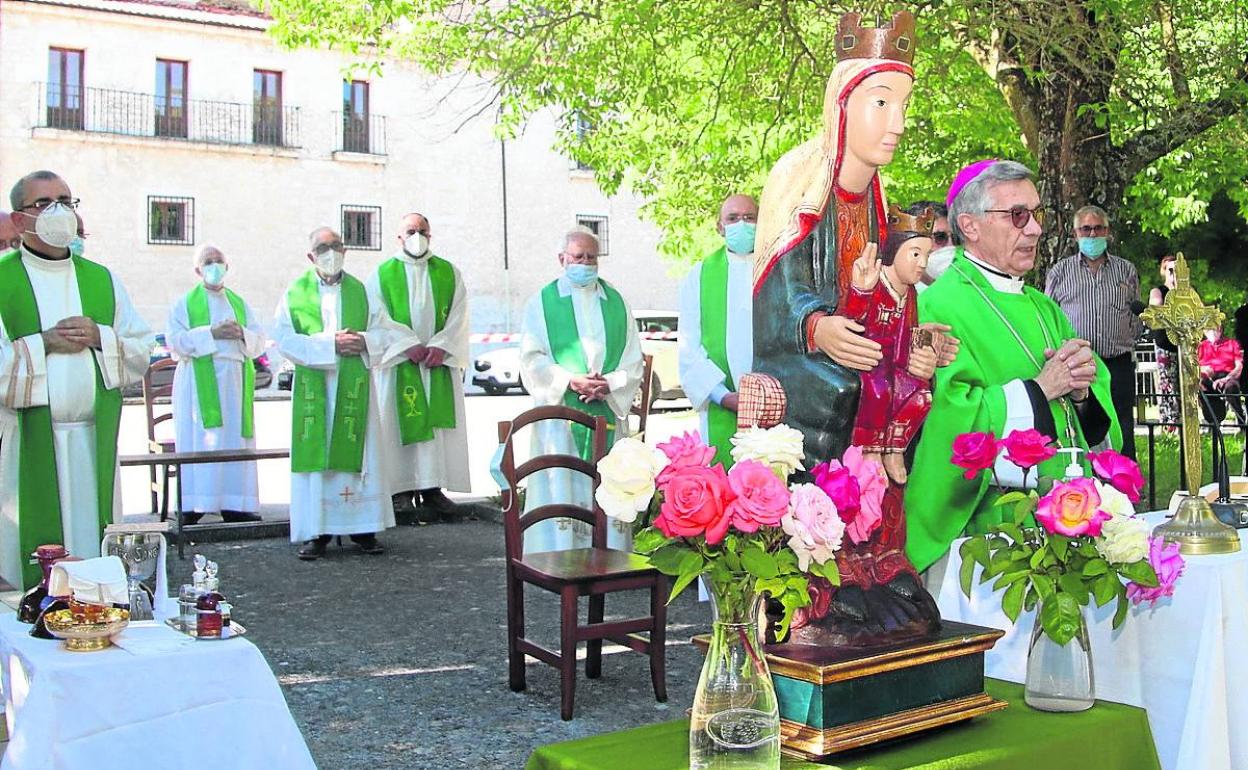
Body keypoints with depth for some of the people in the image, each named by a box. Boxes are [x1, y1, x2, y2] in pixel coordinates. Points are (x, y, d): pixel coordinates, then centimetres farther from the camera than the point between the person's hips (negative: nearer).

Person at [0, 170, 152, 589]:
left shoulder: (102, 280, 13)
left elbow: (143, 350, 10)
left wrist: (99, 337, -6)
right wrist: (44, 343, -12)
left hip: (94, 442, 3)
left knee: (91, 537, 7)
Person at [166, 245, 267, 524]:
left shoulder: (240, 304, 19)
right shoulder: (184, 305, 9)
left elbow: (260, 341, 11)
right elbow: (174, 341, -5)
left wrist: (242, 334, -10)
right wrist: (211, 333, -15)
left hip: (235, 384, 3)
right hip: (199, 383, -3)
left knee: (235, 441, 0)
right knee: (199, 443, -8)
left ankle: (234, 505, 2)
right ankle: (192, 507, -9)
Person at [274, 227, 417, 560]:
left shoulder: (360, 291, 11)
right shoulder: (294, 293, 6)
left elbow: (386, 329, 7)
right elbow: (285, 338, -5)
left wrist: (364, 341, -12)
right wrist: (330, 343, -13)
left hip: (354, 385, 1)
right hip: (313, 386, -1)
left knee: (358, 454, 1)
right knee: (315, 454, -3)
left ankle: (362, 528, 8)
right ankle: (316, 532, 2)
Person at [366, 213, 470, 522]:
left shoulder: (449, 273, 12)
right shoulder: (382, 275, 7)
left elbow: (458, 316, 3)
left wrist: (440, 346, -12)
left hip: (441, 363, 2)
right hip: (398, 364, -2)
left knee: (440, 422, -1)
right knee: (401, 423, -3)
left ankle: (433, 488, 2)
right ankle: (402, 489, 1)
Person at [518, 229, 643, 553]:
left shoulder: (616, 302, 15)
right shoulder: (542, 302, 8)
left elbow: (633, 357, 10)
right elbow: (532, 358, 0)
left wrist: (610, 383, -9)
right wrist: (571, 381, -14)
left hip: (609, 410, 2)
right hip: (560, 410, -2)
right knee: (561, 488, -6)